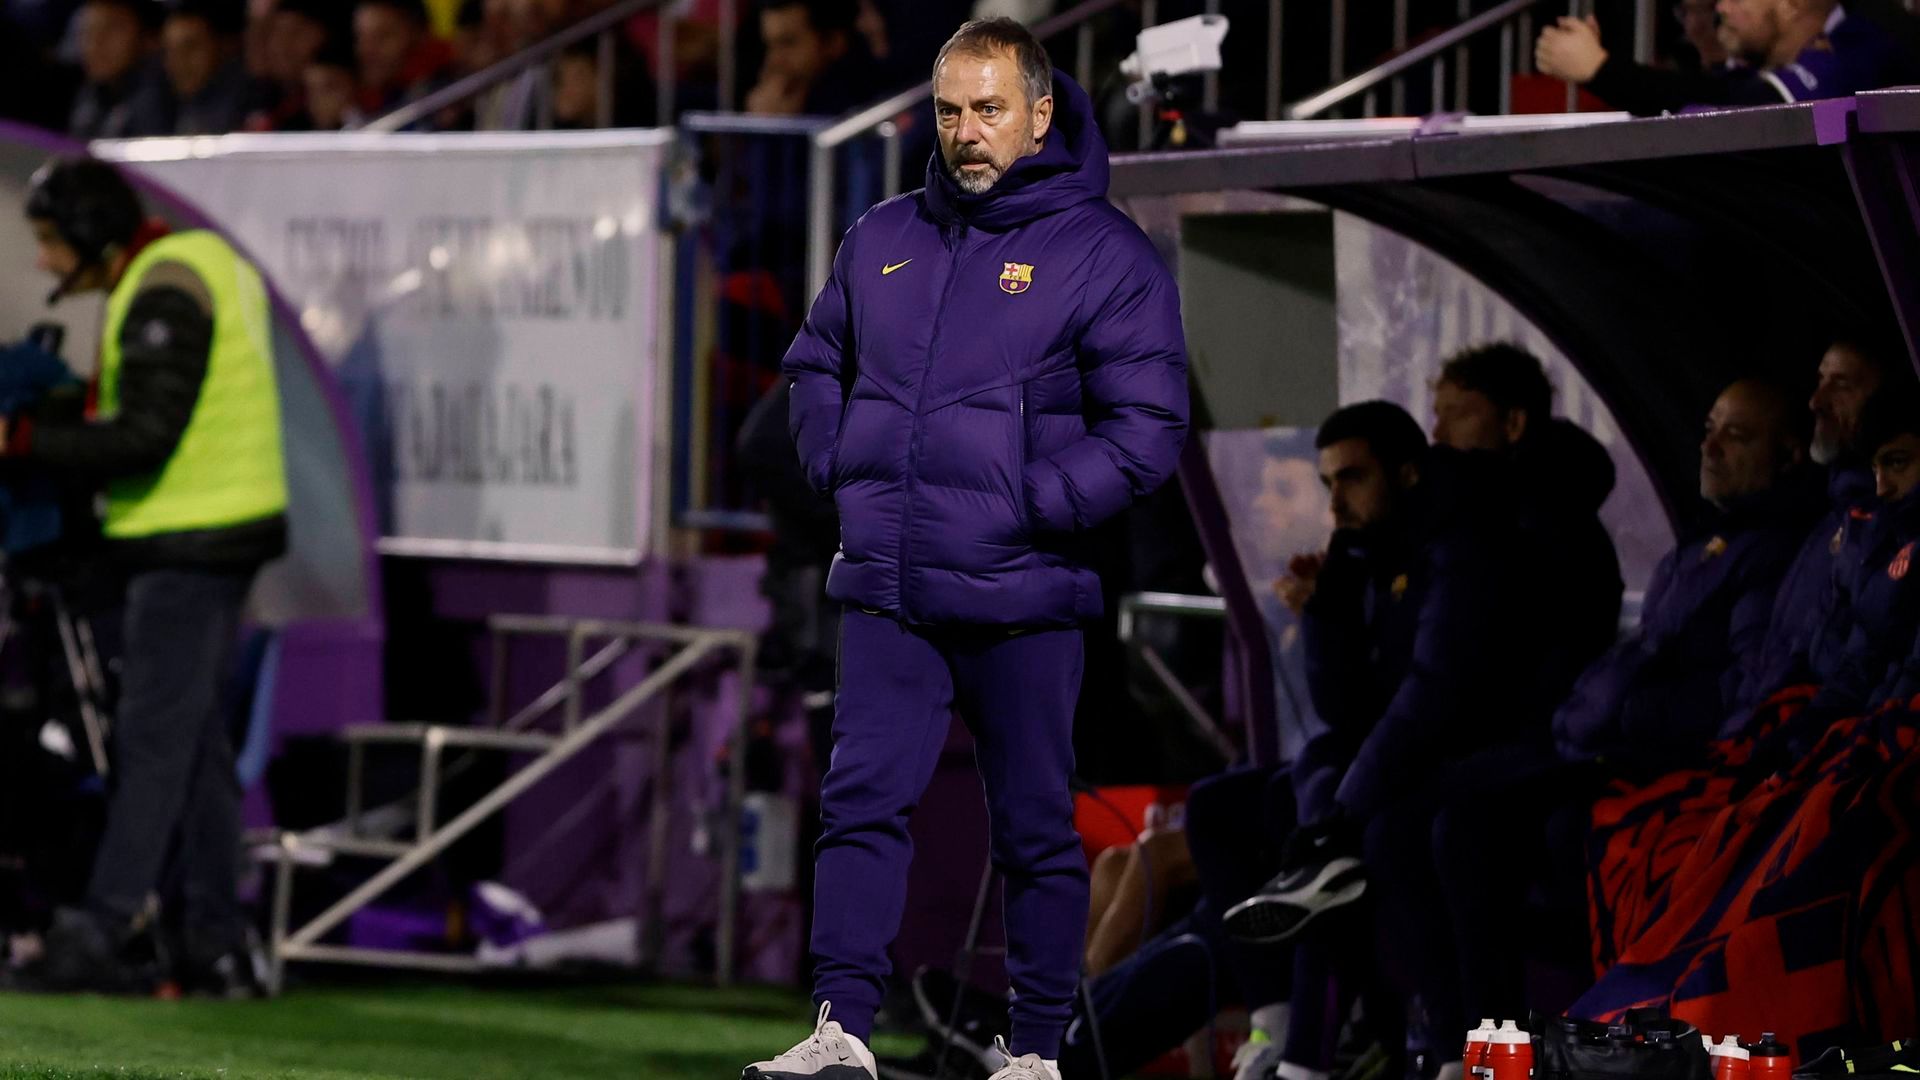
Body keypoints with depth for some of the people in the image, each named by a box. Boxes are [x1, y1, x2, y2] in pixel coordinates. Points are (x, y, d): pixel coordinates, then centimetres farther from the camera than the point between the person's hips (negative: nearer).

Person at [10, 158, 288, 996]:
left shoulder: (162, 293, -17)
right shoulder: (204, 262, 15)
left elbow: (145, 436, -22)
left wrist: (23, 439, -19)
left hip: (190, 544, -10)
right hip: (225, 531, 10)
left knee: (154, 739, -10)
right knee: (196, 739, 12)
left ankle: (101, 933, -11)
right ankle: (213, 942, 13)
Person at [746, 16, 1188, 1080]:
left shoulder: (1104, 253, -3)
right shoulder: (883, 238, 12)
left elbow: (1145, 430, -7)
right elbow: (816, 363, 25)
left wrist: (1031, 507, -15)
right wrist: (840, 467, 8)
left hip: (1021, 599, -4)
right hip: (885, 590, 4)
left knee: (1036, 831, 4)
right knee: (861, 801, -7)